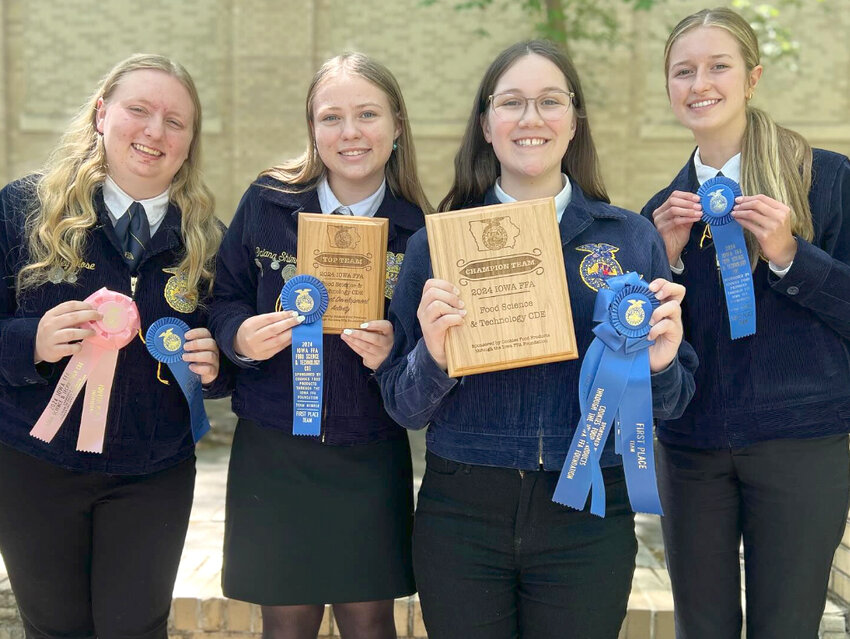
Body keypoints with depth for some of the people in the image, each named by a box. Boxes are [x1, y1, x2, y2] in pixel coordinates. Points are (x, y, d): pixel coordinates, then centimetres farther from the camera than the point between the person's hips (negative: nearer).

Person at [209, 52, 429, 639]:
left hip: (372, 457, 0)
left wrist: (393, 352, -20)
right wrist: (241, 337, -17)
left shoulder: (416, 229, -3)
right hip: (273, 452, 1)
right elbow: (225, 299, 4)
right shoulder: (267, 203, -2)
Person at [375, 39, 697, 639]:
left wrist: (659, 365, -16)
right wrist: (433, 355, -20)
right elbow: (405, 408, 0)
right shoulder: (437, 241, -1)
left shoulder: (632, 239, 1)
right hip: (460, 516, 0)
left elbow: (668, 405, 5)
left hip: (589, 521, 1)